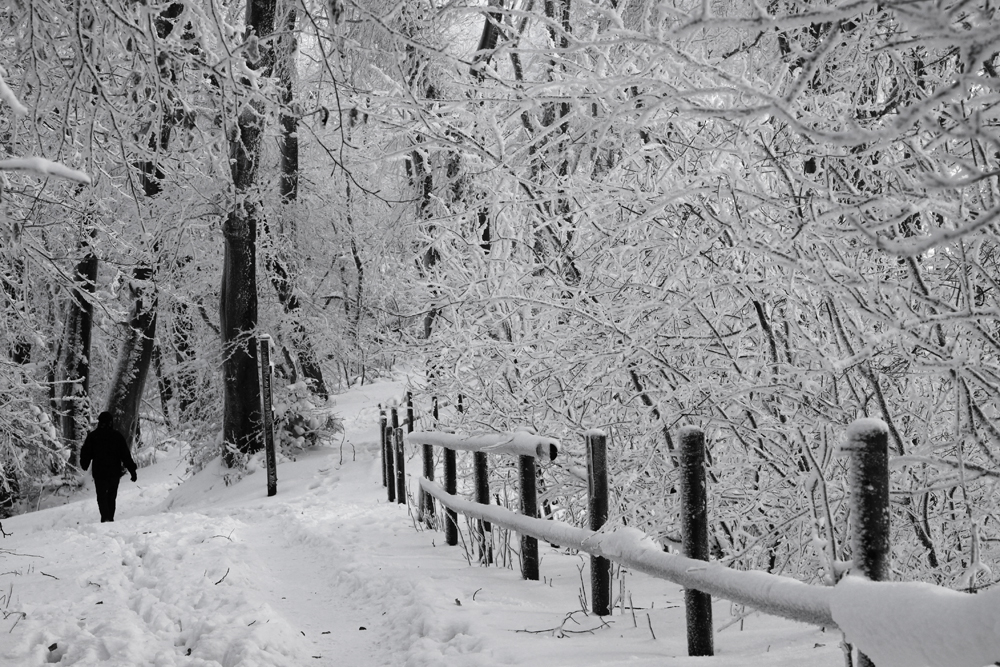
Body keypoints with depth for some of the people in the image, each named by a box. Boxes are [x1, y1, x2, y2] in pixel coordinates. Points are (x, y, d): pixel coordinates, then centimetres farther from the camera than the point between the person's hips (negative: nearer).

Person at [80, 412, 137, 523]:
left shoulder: (92, 436, -2)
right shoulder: (117, 436, -1)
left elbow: (85, 453, 5)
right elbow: (126, 455, -3)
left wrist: (84, 465, 24)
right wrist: (132, 470, 0)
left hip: (99, 473, -1)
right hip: (115, 472, 1)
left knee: (102, 497, 1)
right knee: (111, 497, 16)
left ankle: (105, 518, -19)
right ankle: (110, 519, 18)